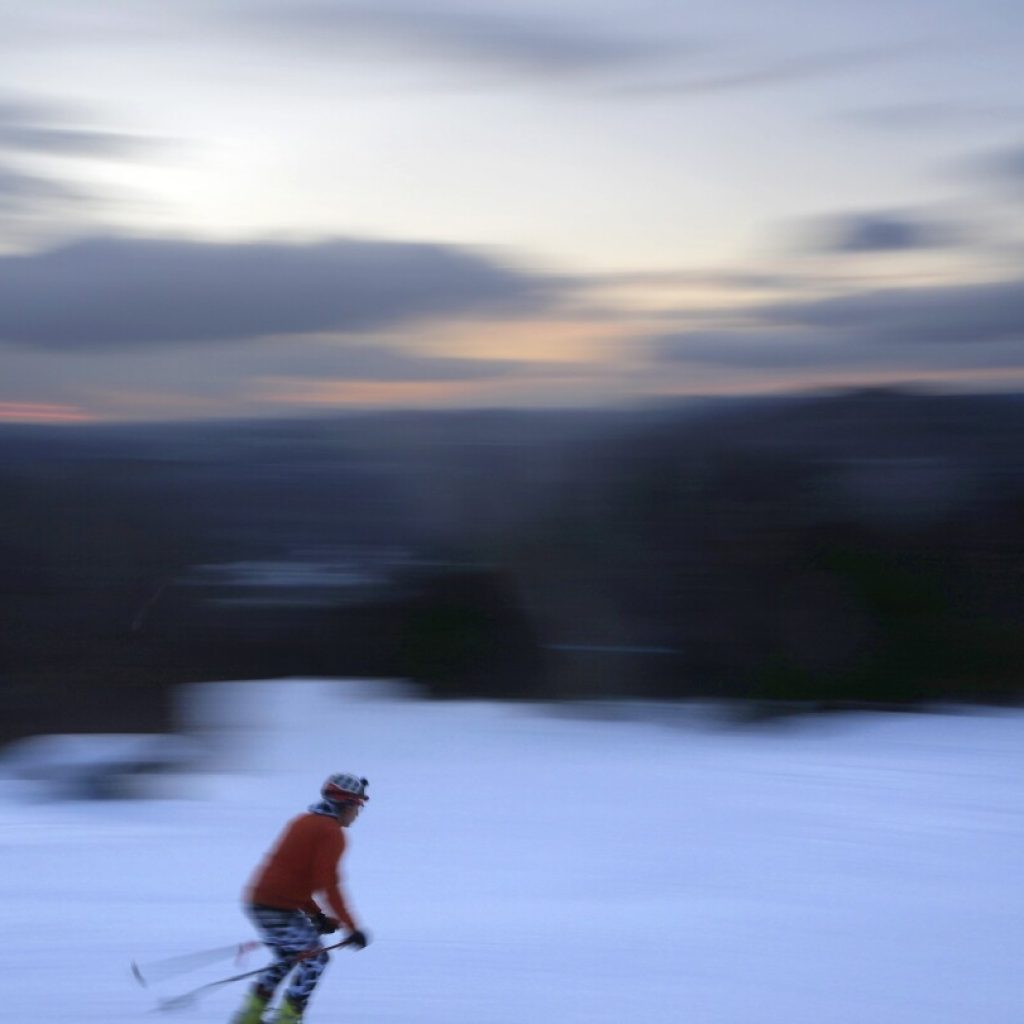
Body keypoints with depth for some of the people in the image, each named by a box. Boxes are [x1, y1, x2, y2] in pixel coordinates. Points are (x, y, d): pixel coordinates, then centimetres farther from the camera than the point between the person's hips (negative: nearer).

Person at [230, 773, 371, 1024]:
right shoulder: (332, 833, -10)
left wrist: (316, 915, 21)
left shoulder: (302, 821, 18)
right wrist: (351, 928, -16)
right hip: (280, 909, -9)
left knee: (290, 957, 24)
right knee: (315, 958, 4)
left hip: (257, 901, 9)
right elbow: (328, 884, -19)